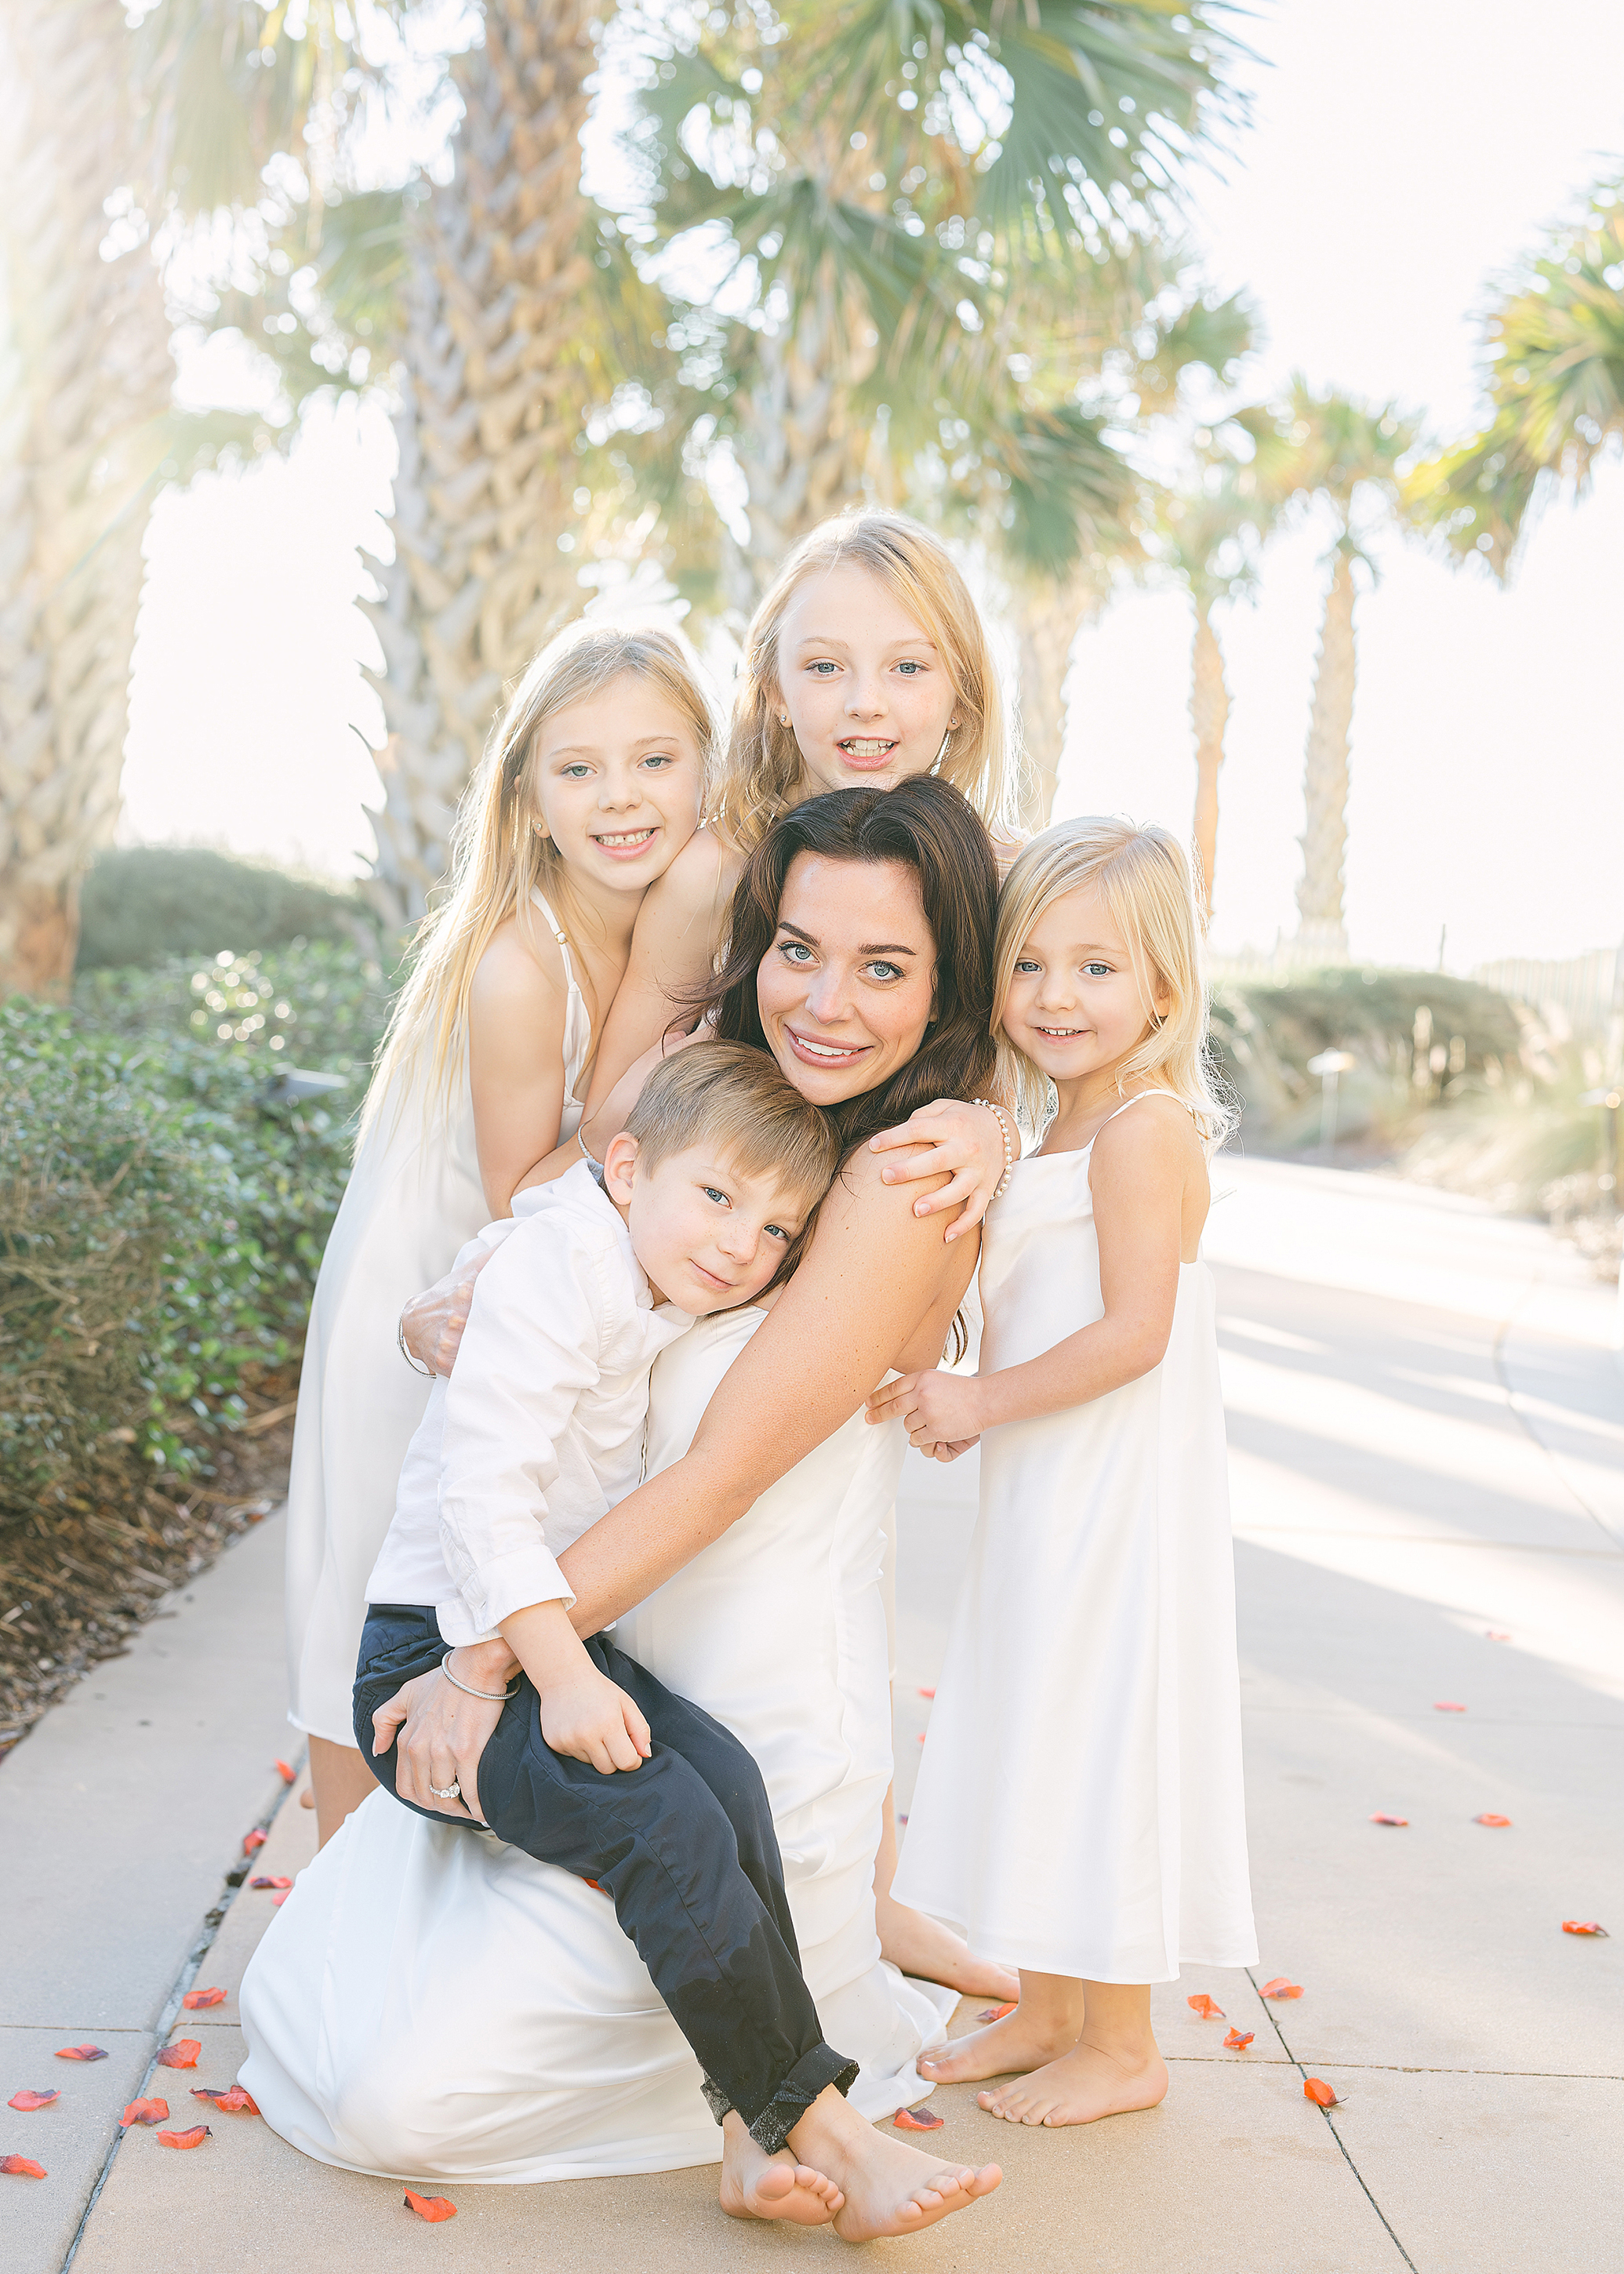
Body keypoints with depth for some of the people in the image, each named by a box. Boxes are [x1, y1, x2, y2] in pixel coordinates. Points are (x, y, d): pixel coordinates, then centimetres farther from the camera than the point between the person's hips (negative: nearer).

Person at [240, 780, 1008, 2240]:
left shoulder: (907, 1184, -21)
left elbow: (718, 1474, -22)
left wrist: (491, 1658, -18)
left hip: (757, 1734, -9)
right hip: (621, 1676, 9)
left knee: (396, 2093, -8)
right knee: (305, 2000, 16)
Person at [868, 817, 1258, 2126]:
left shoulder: (1143, 1128, -16)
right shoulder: (1065, 1135, 14)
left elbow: (1134, 1331, -24)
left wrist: (983, 1401, -17)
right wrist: (957, 1403, 7)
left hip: (1120, 1509, -10)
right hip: (1046, 1504, 10)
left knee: (1103, 1748, 0)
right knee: (1040, 1749, 17)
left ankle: (1121, 2047, 15)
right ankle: (1045, 2009, 31)